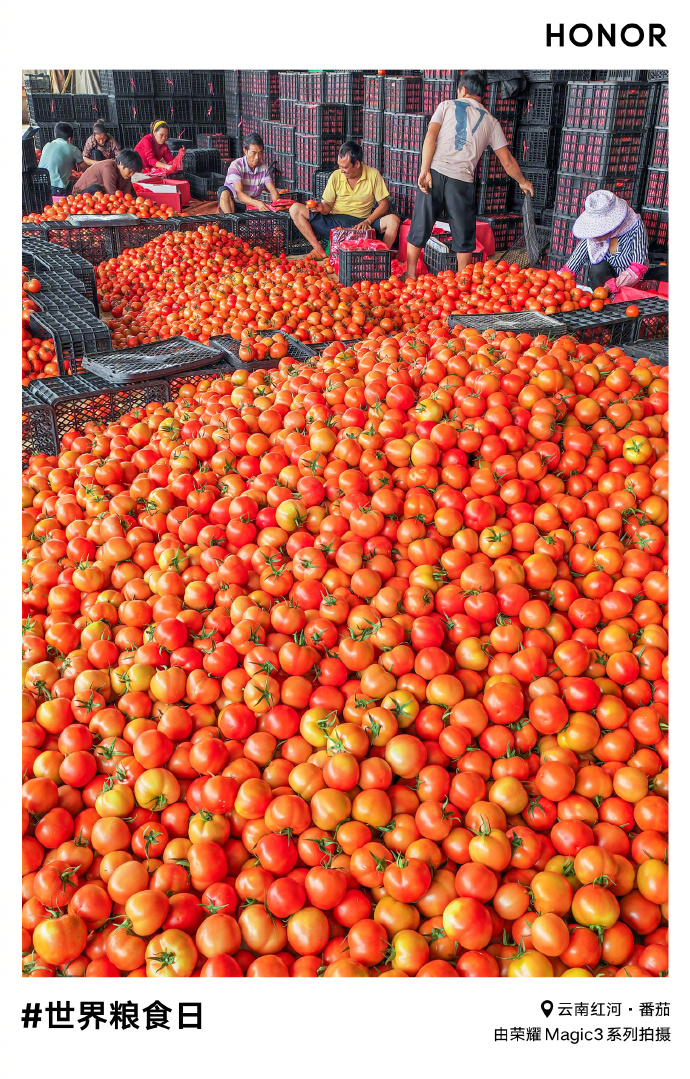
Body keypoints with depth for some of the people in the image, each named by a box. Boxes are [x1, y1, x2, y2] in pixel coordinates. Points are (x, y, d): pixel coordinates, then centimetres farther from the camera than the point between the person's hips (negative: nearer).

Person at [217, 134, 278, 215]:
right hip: (233, 206, -4)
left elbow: (272, 190, -2)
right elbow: (239, 193, -26)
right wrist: (257, 203, -45)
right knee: (224, 191, -33)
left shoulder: (263, 167, 1)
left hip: (252, 206, 4)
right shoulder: (236, 166, -14)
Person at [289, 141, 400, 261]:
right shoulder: (336, 176, 2)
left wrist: (368, 221, -18)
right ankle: (319, 251, -20)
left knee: (394, 220, -29)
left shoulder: (373, 175, -2)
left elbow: (384, 205, -1)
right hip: (335, 222, 2)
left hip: (361, 224, -2)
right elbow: (328, 205, 6)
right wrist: (322, 207, -19)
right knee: (295, 209, -15)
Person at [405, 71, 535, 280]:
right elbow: (507, 162, 16)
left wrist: (424, 171, -10)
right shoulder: (490, 121, 17)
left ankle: (410, 275, 15)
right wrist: (523, 182, 31)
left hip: (434, 172, 0)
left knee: (420, 227, 9)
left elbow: (431, 135, -3)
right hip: (462, 180, 0)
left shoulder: (447, 106, 14)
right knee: (464, 235, 12)